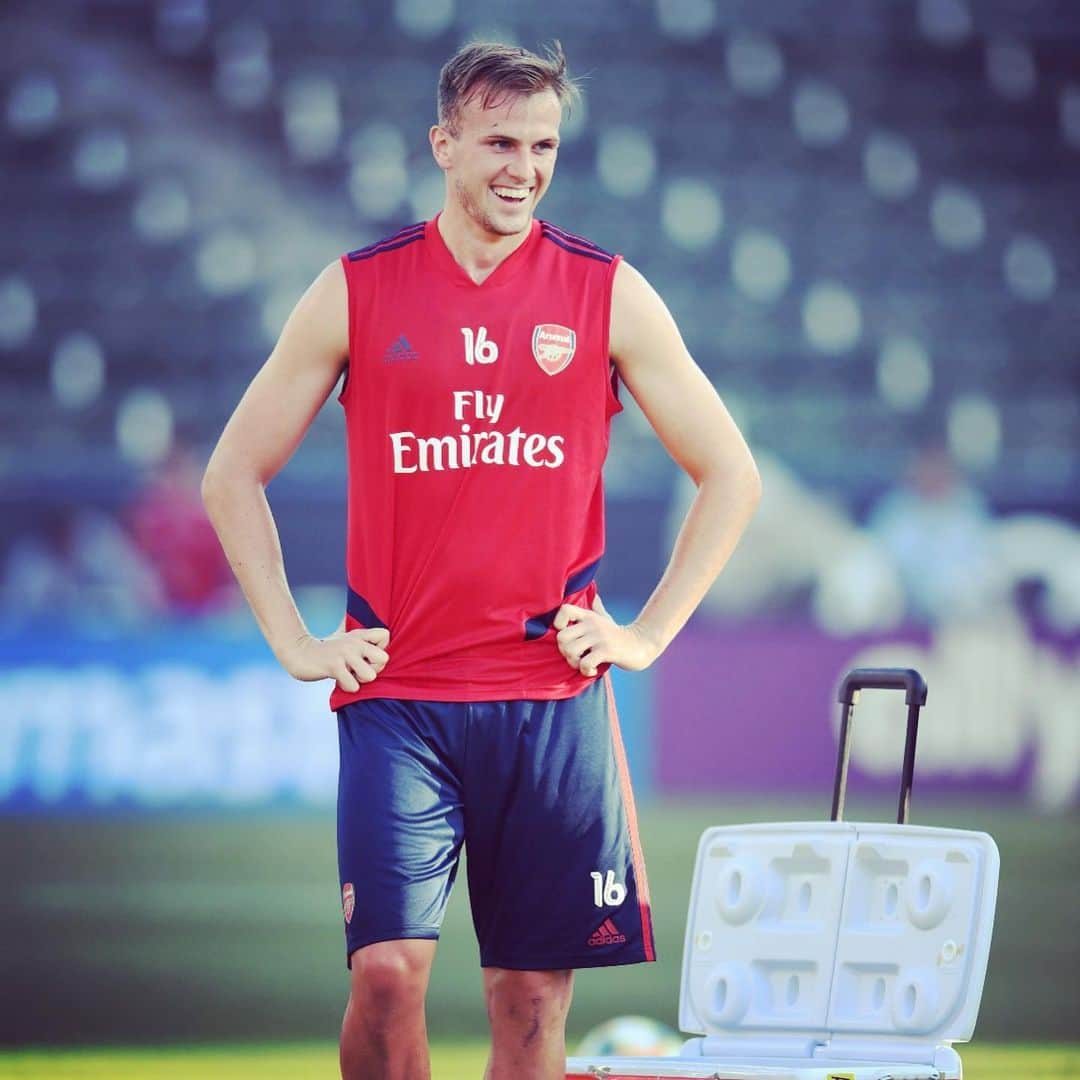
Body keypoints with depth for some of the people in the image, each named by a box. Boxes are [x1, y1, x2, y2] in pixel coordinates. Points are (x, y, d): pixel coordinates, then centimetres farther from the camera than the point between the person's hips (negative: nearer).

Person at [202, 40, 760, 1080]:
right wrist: (295, 642, 2)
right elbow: (235, 475, 10)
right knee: (387, 968, -14)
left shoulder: (608, 294, 4)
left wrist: (647, 634, 3)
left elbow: (729, 475, 11)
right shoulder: (357, 292, 3)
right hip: (395, 697, -1)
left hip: (552, 697, 1)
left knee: (532, 992, 3)